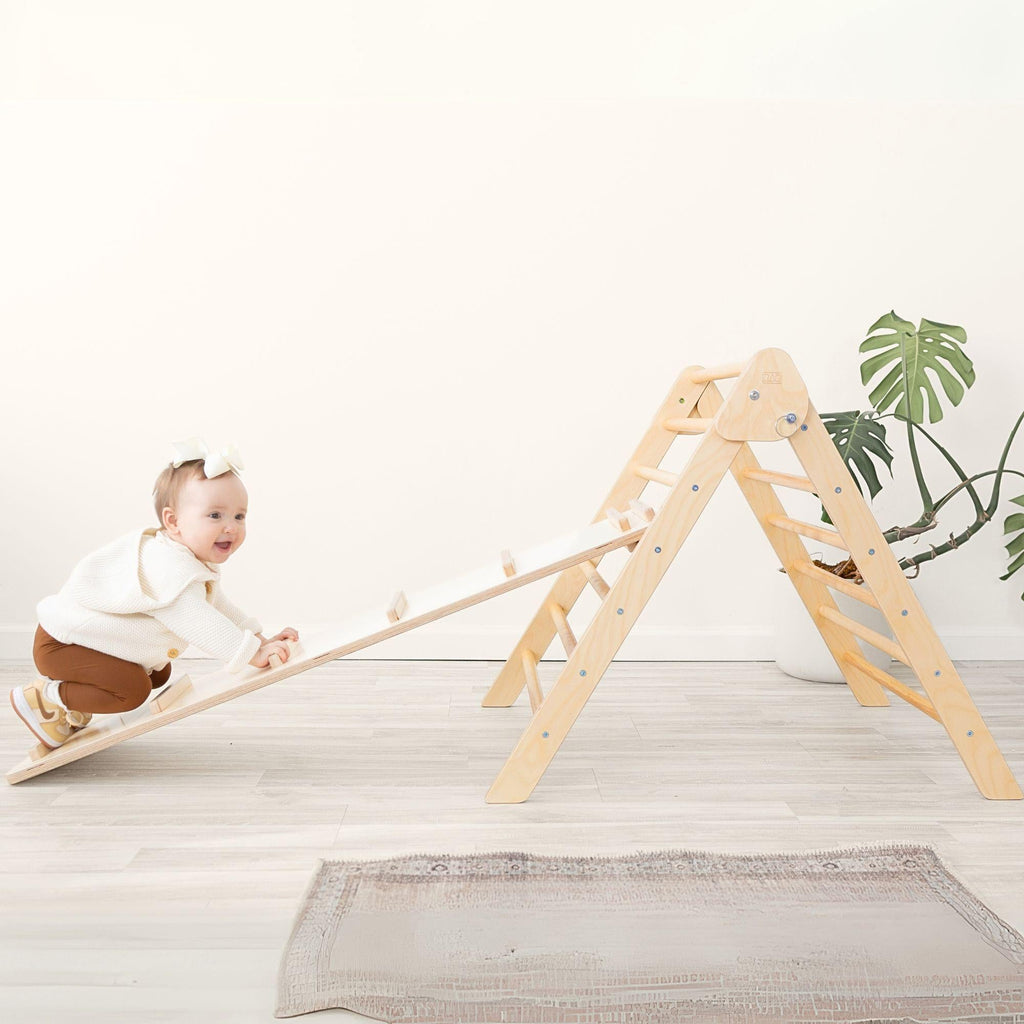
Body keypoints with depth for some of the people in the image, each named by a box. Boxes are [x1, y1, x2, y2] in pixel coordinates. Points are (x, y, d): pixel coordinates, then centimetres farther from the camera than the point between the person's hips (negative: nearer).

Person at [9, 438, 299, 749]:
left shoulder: (195, 564, 0)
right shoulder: (168, 567, -33)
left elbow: (218, 606, 9)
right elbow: (195, 622, -39)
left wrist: (260, 638, 0)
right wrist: (252, 652, -41)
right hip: (61, 643, -10)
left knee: (159, 674, 16)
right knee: (133, 689, -22)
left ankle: (74, 709, 21)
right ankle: (43, 697, -3)